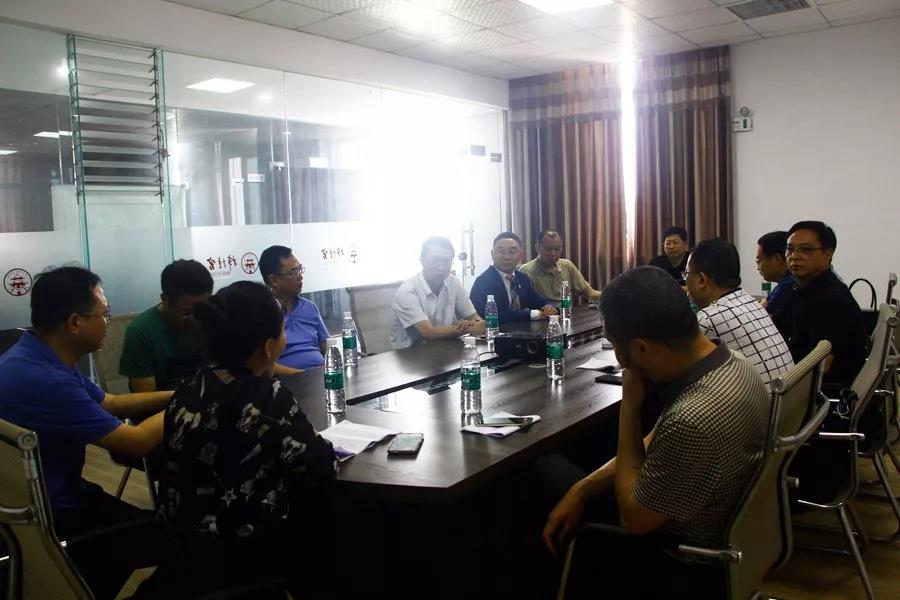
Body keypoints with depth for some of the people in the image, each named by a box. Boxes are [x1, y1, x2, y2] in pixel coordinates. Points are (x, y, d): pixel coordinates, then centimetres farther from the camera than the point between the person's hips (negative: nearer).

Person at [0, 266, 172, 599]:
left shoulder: (39, 358, 0)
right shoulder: (44, 380, -32)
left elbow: (110, 403, 13)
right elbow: (139, 442, -26)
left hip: (35, 501, 9)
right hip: (49, 523, -9)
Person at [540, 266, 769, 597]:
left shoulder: (694, 421, -40)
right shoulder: (729, 360, -10)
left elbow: (633, 517, -22)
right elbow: (655, 446, 4)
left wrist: (629, 406, -21)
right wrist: (582, 489, -3)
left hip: (690, 562, -8)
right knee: (550, 469, 13)